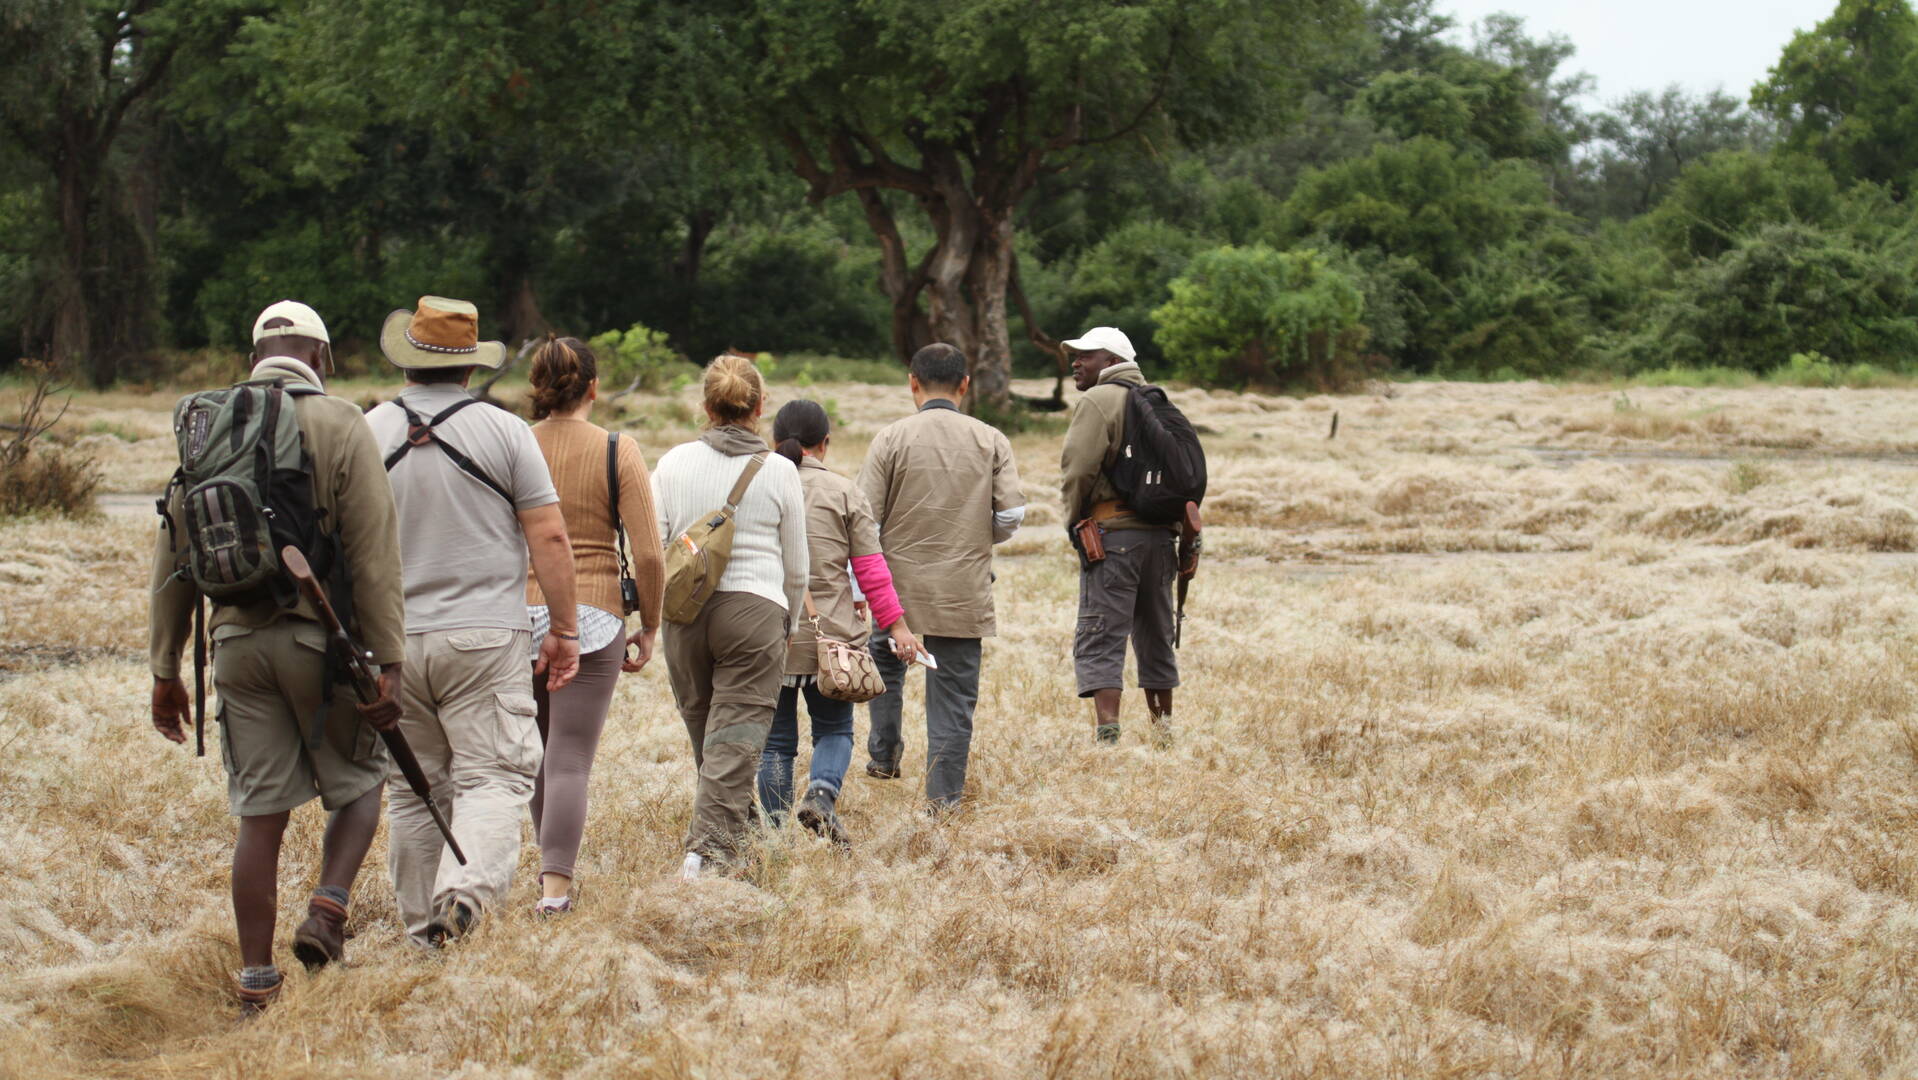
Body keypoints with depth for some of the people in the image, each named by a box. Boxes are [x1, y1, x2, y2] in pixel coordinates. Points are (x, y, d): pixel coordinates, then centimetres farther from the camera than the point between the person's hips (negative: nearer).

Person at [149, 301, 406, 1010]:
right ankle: (328, 909, -7)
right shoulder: (340, 425, -4)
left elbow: (173, 556, 10)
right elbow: (373, 554, -11)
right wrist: (387, 664, -10)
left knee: (259, 814, 8)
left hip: (236, 639, 4)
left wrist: (165, 669, 15)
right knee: (359, 783, 15)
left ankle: (256, 980, 7)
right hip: (321, 634, -4)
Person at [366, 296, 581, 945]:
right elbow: (549, 538, -5)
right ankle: (466, 888, -28)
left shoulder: (366, 433, 3)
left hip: (392, 642, 3)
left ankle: (423, 930, 16)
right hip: (484, 636, -3)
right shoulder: (502, 430, -3)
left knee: (414, 789, 12)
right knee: (493, 776, -4)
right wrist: (564, 630, 4)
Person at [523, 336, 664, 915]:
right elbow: (648, 554, -7)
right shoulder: (618, 453, -4)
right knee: (570, 759, -3)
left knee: (536, 753, 19)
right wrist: (649, 627, 6)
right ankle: (555, 884, -12)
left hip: (519, 613, 2)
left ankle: (555, 863, 31)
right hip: (594, 617, -2)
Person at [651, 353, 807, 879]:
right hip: (755, 611, -3)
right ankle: (709, 850, -17)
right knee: (736, 739, -5)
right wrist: (785, 626, 23)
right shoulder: (779, 471, 1)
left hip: (685, 615, 3)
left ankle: (726, 840, 27)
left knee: (705, 736, 15)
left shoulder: (674, 464, 4)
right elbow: (796, 569, 8)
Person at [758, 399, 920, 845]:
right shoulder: (844, 493, -1)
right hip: (830, 636, -1)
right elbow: (870, 566, -1)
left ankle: (777, 826, 5)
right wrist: (895, 623, 5)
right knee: (834, 729, 11)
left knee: (776, 739, 9)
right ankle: (821, 793, -15)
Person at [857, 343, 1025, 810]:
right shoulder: (991, 441, 0)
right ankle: (944, 796, 1)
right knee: (953, 692, 4)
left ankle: (884, 754, 31)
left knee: (886, 666, 27)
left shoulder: (891, 438, -5)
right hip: (964, 591, 0)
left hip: (899, 583, 0)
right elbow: (1012, 513, -6)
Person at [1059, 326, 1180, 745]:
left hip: (1113, 535, -8)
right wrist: (1177, 529, 18)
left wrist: (1074, 521, 0)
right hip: (1161, 535, 8)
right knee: (1156, 635, 17)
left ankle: (1107, 733, -20)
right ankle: (1164, 730, 24)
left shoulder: (1098, 402, -7)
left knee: (1099, 640, -9)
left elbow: (1078, 470, -16)